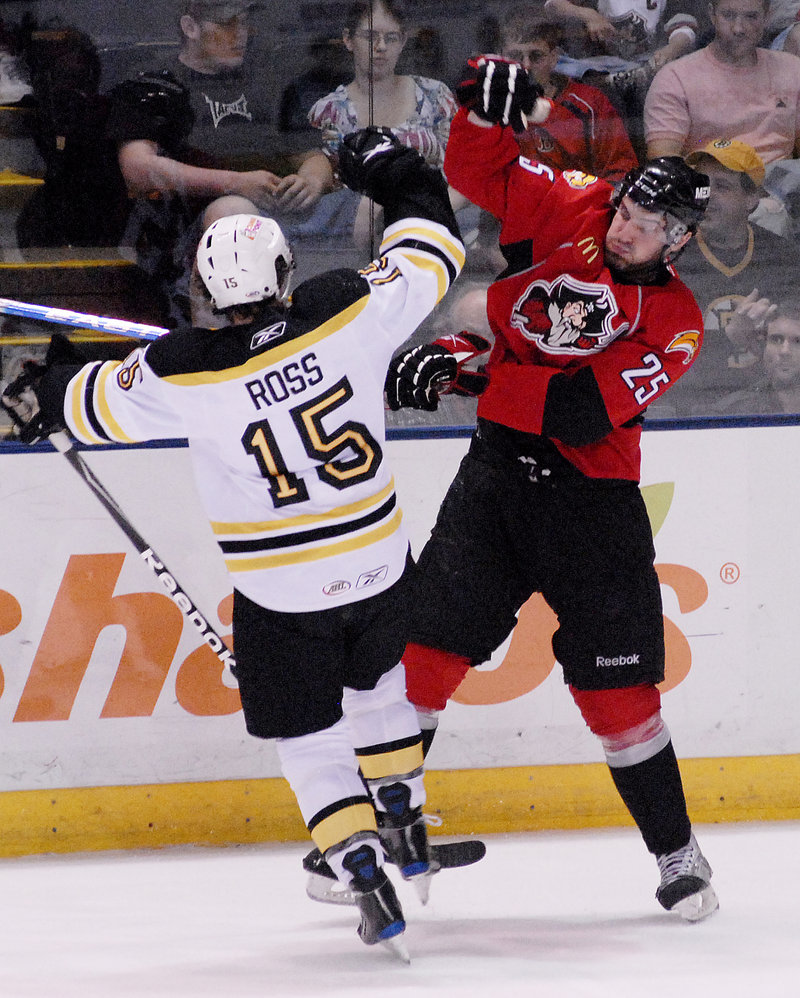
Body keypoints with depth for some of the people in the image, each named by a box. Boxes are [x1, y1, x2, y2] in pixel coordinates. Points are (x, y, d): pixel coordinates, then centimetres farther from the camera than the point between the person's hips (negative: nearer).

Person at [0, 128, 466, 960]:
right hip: (379, 563, 3)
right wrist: (393, 172, 17)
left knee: (309, 737, 11)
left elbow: (95, 407, 0)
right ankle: (405, 832, 40)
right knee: (376, 684, 30)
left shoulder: (185, 375, -18)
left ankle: (367, 876, 2)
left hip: (282, 593, -3)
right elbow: (430, 253, 0)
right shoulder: (350, 313, -15)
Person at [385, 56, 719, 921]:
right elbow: (478, 172, -1)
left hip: (591, 493, -2)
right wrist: (489, 107, -22)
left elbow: (587, 412, -20)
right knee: (424, 644, -6)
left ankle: (676, 852, 14)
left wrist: (473, 369, -23)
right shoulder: (570, 213, -1)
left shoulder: (674, 323, -10)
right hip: (500, 464, 2)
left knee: (617, 683, -1)